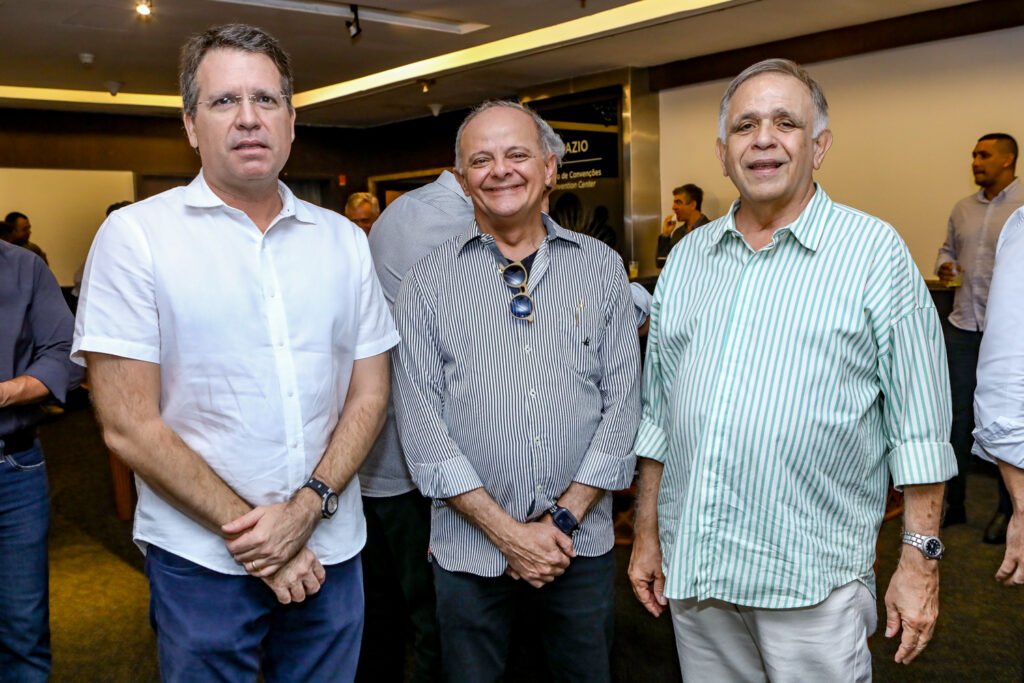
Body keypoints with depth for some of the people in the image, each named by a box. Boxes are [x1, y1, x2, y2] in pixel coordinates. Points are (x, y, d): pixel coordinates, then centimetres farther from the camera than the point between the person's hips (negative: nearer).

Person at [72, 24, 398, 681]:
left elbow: (368, 395, 3)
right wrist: (247, 530, -12)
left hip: (330, 551, 3)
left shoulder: (344, 240, 5)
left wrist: (305, 508, -11)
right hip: (201, 559, -3)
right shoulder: (136, 235, -6)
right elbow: (130, 427, -10)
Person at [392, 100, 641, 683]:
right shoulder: (428, 284, -2)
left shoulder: (601, 267, 2)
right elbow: (421, 425, -6)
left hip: (583, 545, 1)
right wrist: (508, 531, -11)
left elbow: (622, 401, -1)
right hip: (471, 550, -1)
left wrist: (564, 519, -9)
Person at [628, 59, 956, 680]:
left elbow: (919, 432, -4)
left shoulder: (876, 251, -4)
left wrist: (921, 560, -6)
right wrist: (648, 534, 12)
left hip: (811, 581, -4)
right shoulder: (687, 257, 8)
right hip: (692, 566, 4)